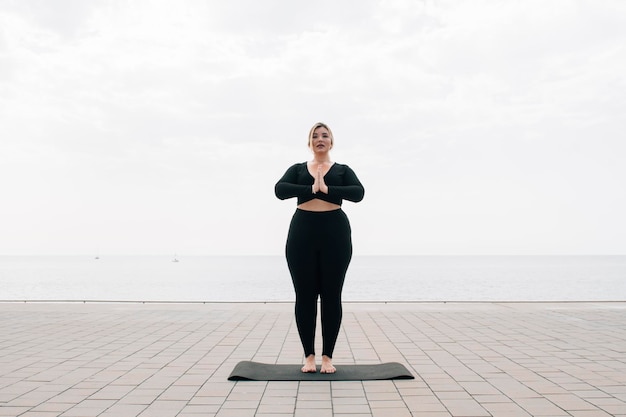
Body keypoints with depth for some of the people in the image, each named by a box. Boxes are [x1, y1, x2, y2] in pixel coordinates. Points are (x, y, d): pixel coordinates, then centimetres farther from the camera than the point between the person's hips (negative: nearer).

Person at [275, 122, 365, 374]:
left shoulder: (343, 170, 11)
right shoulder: (297, 169, 13)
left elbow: (358, 193, -9)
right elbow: (279, 190, -7)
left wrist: (327, 189, -19)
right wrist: (311, 189, -18)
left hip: (335, 232, 0)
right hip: (302, 233, 1)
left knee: (331, 296, 2)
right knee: (304, 296, 2)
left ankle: (327, 356, 13)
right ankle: (309, 356, 14)